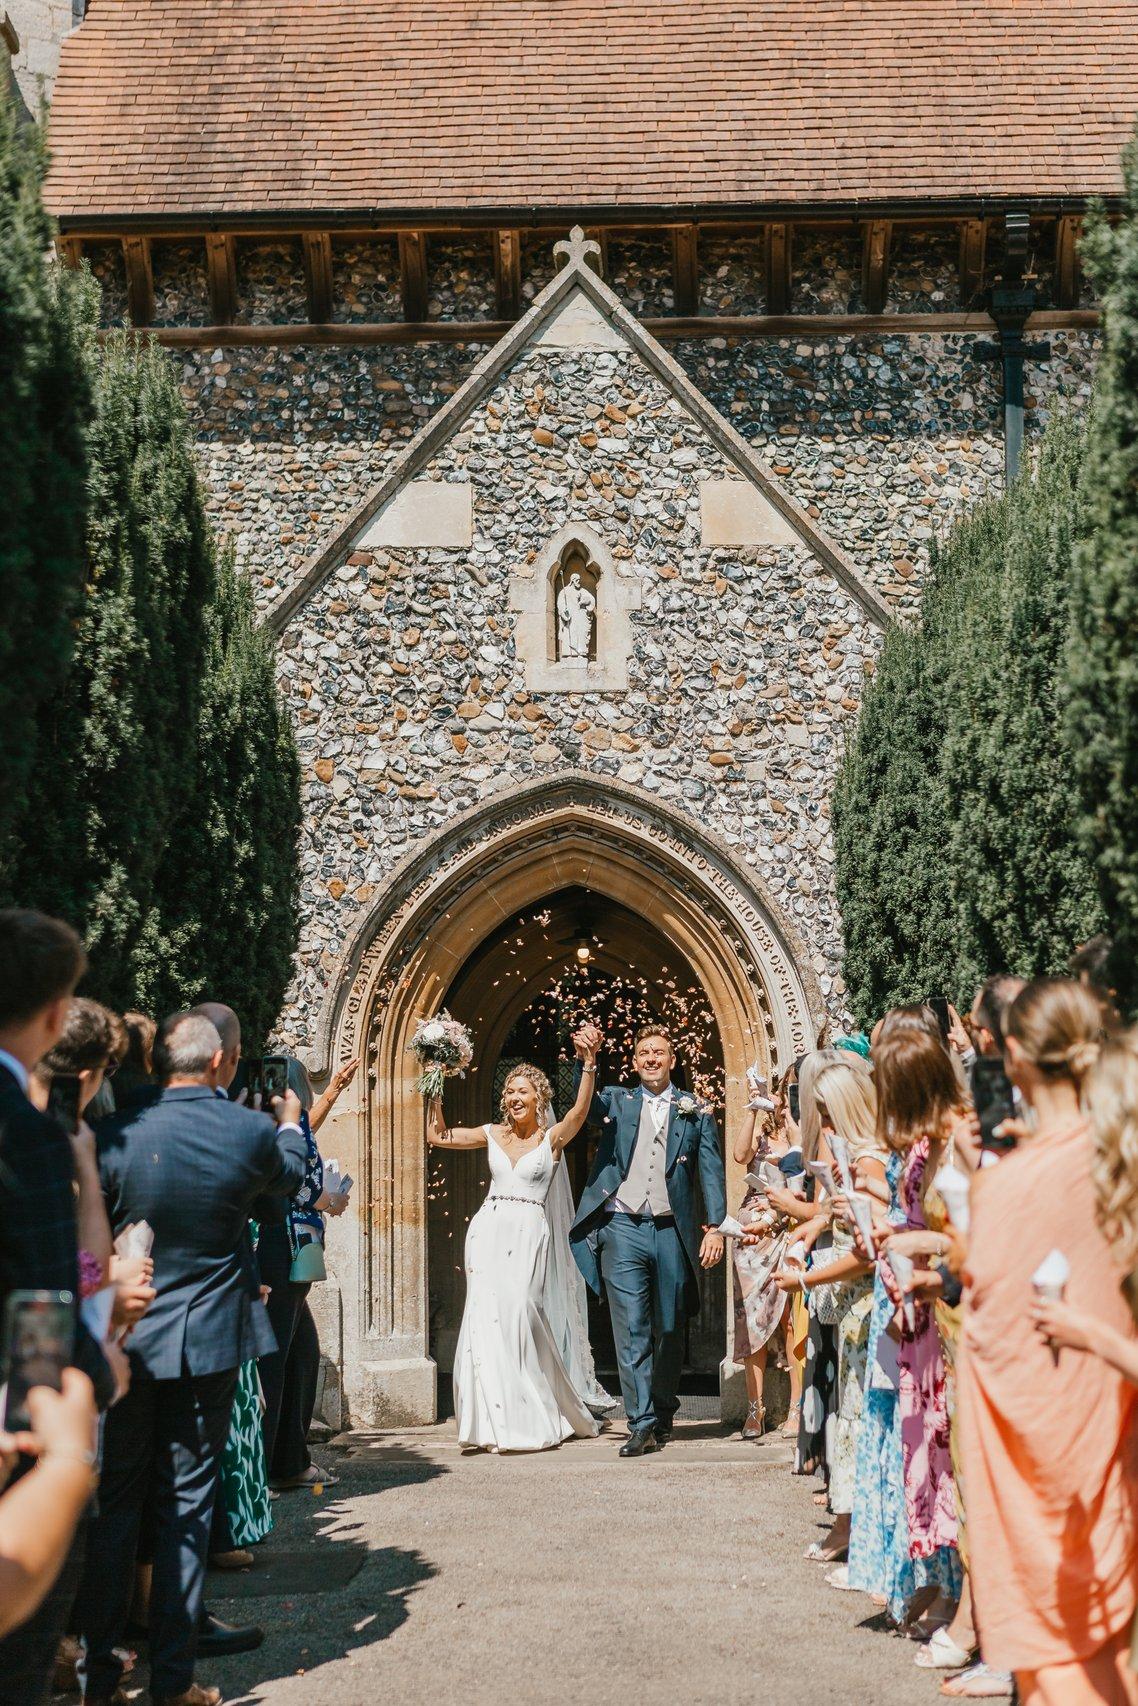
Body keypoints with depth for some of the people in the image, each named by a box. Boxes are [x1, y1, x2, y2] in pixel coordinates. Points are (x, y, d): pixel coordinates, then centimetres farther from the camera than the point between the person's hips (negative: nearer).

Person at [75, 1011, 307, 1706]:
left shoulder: (116, 1134, -12)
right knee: (187, 1503, 7)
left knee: (114, 1500, 12)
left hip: (125, 1337, 1)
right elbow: (290, 1176, 14)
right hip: (209, 1339, 0)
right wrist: (291, 1122, 35)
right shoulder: (252, 1131, -10)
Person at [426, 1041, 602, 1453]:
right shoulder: (493, 1135, 13)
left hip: (529, 1232, -3)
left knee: (517, 1312, -10)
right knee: (485, 1315, -4)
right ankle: (495, 1422, 2)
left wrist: (589, 1066, -28)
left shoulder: (552, 1137, 3)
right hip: (489, 1229, 3)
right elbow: (437, 1136, 15)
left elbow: (580, 1111, -16)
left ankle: (526, 1421, 3)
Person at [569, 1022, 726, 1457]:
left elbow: (712, 1173, 5)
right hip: (622, 1229, -1)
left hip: (672, 1232, 1)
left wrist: (715, 1227, -7)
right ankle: (641, 1424, -5)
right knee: (631, 1331, -6)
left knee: (669, 1331, 9)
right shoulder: (616, 1102, 11)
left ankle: (663, 1413, 26)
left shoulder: (696, 1113, 9)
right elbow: (584, 1104, -7)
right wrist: (585, 1060, -25)